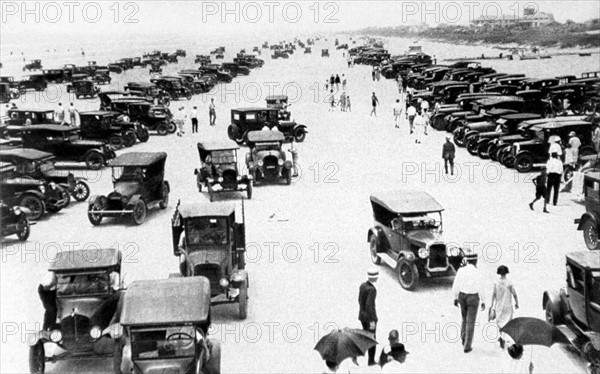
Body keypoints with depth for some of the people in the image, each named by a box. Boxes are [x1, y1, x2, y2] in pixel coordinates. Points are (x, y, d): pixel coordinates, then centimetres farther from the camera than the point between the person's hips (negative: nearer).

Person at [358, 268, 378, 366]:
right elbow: (369, 305, -29)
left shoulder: (362, 285, 1)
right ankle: (371, 361, 17)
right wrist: (372, 321, -25)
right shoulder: (372, 289, -25)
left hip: (362, 315, 7)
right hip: (370, 316, -7)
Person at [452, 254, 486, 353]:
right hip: (473, 298, -4)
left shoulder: (460, 270, -4)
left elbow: (455, 285, 0)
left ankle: (464, 340, 21)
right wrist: (483, 302, -6)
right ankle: (467, 346, 5)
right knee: (470, 322, 4)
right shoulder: (476, 272, -16)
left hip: (462, 296, 4)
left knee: (465, 319, 25)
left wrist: (455, 298, 11)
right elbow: (481, 288, -16)